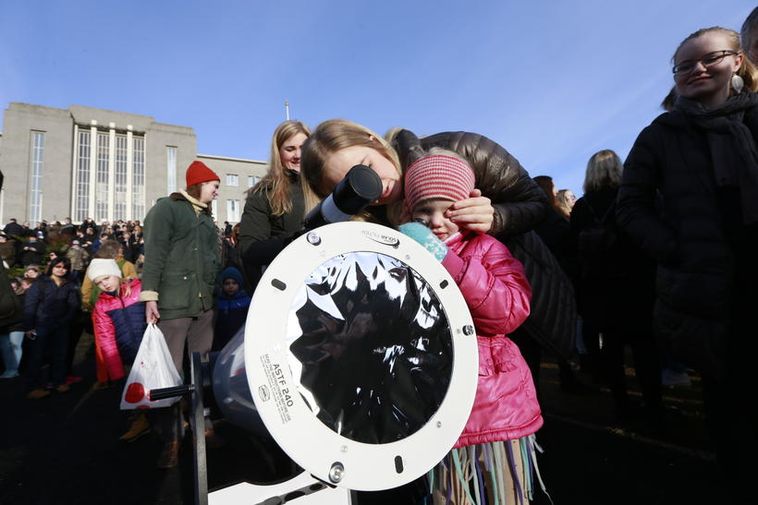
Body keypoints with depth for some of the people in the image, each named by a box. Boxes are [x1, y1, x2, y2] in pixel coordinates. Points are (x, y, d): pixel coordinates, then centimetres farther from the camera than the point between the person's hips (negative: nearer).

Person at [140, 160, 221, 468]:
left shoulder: (207, 218, 22)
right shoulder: (167, 208, 0)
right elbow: (154, 254, -9)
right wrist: (150, 295, -16)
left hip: (204, 305, 7)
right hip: (173, 305, -7)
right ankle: (169, 439, 7)